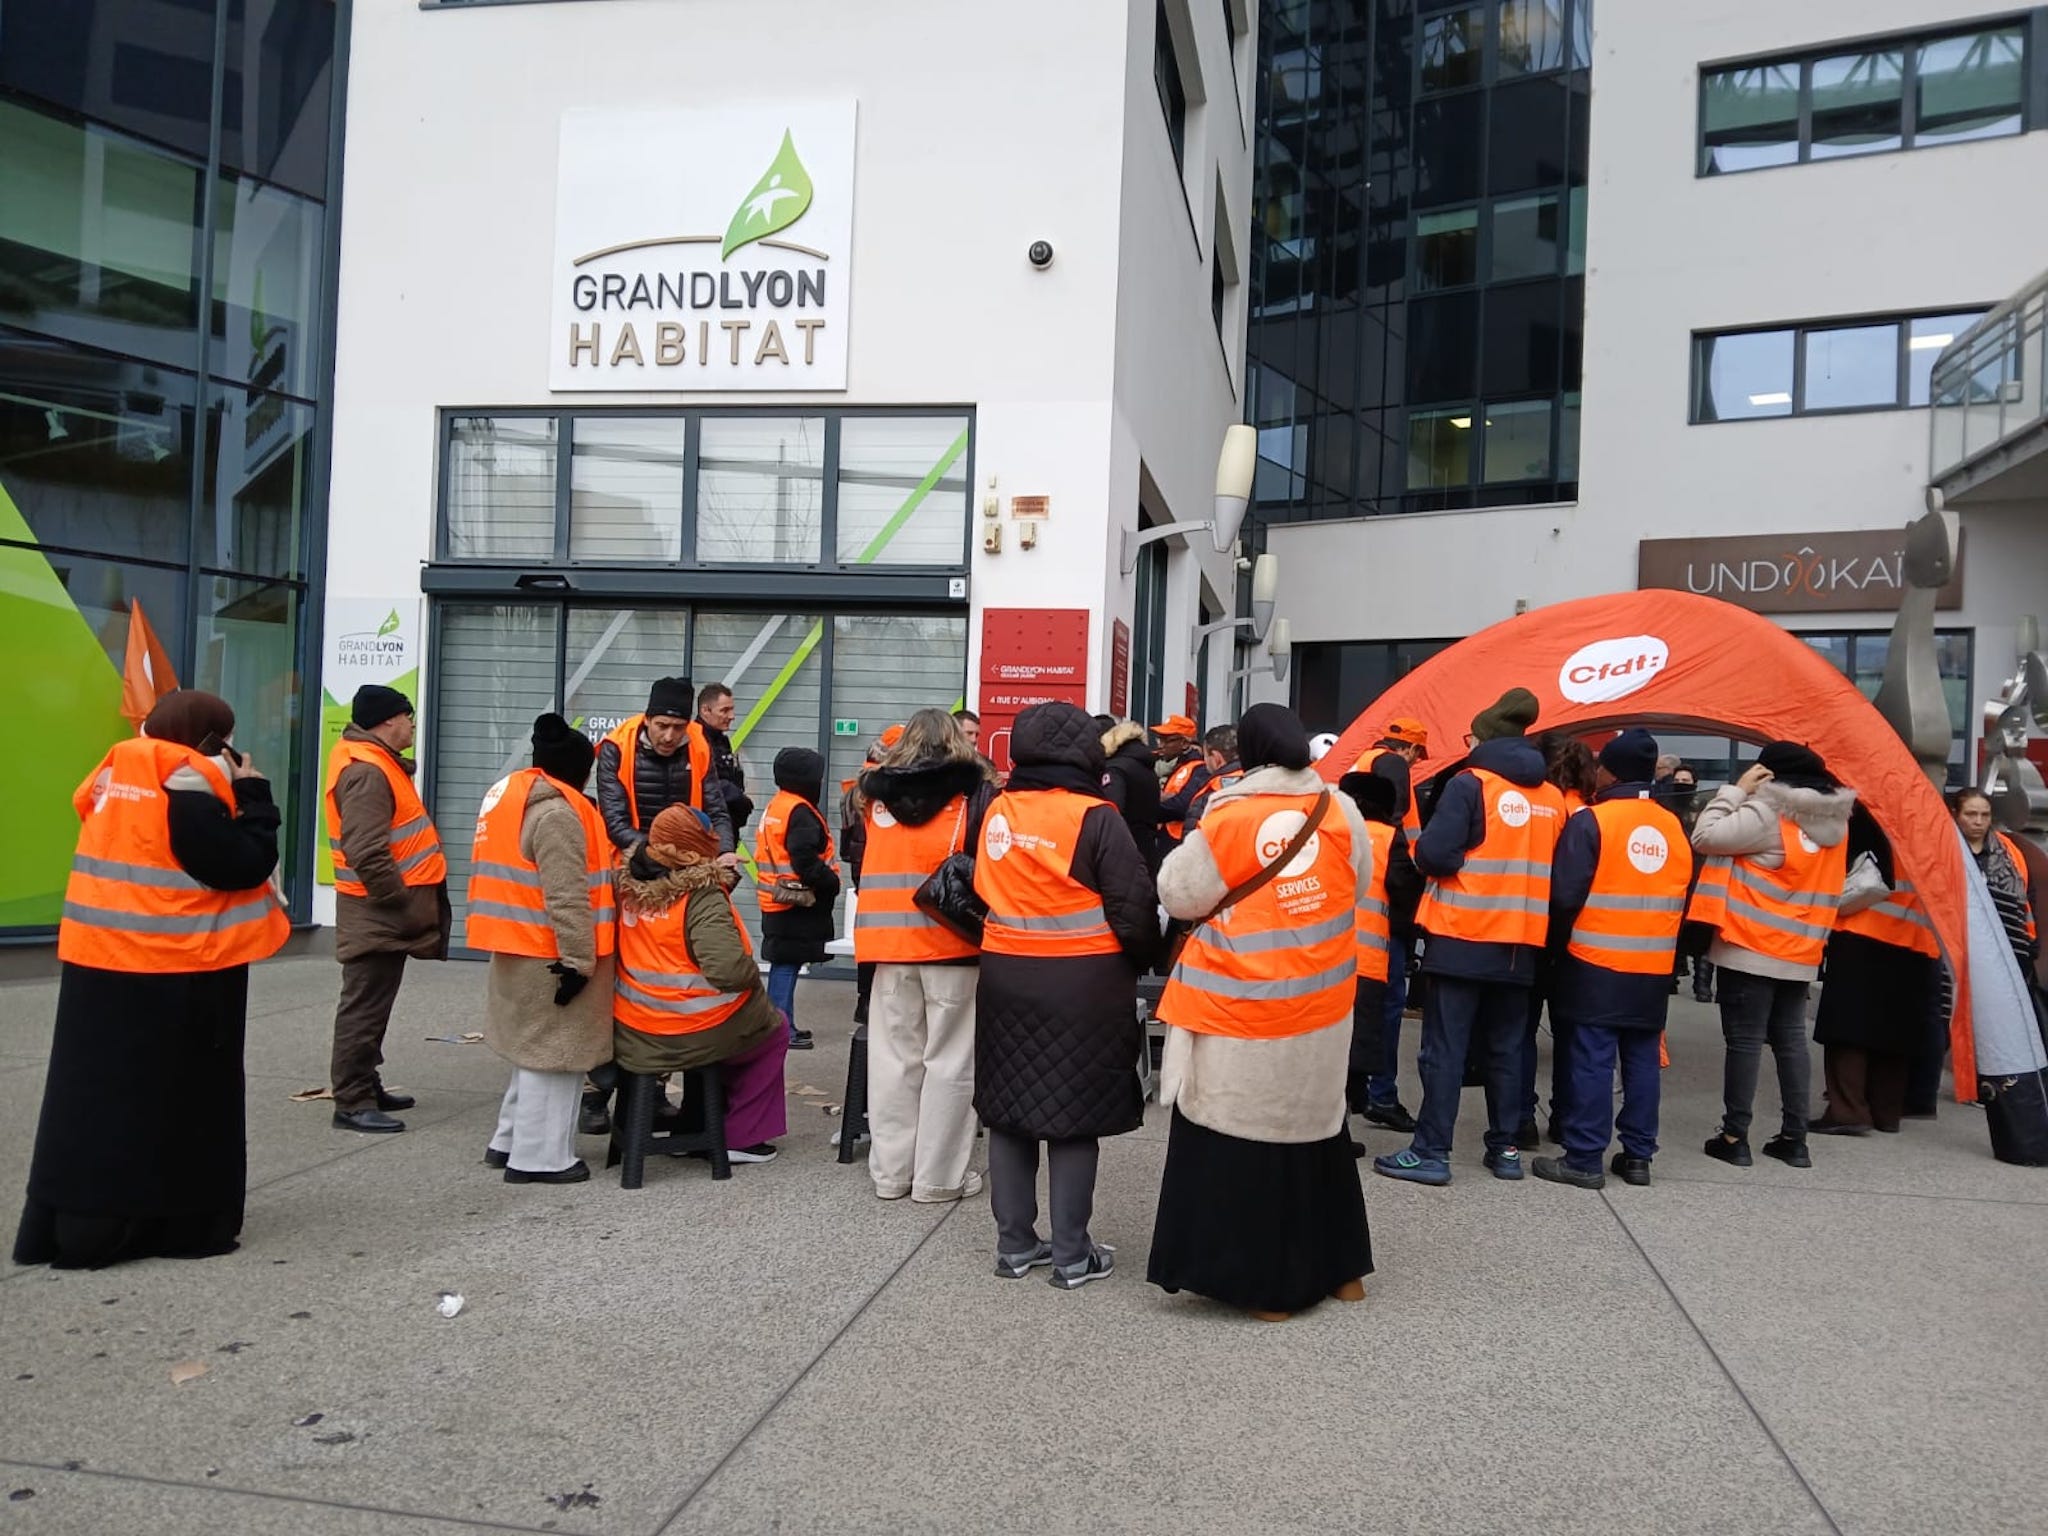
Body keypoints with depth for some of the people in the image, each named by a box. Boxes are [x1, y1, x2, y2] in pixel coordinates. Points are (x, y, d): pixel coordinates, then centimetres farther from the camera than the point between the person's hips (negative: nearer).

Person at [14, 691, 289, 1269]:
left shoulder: (116, 776, 10)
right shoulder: (188, 792, -16)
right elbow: (246, 865, -15)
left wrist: (234, 796, 9)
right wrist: (253, 794, -6)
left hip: (100, 964, 8)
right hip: (168, 973, -8)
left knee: (97, 1095, 13)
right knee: (173, 1102, 2)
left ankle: (65, 1226, 19)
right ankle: (181, 1226, 10)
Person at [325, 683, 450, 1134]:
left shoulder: (377, 762, 15)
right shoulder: (366, 772, -19)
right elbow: (367, 854, -27)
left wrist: (407, 903, 17)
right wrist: (402, 905, -21)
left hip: (388, 907, 11)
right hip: (379, 910, -11)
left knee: (373, 1004, 18)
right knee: (365, 1006, -6)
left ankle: (366, 1087, 28)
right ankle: (352, 1102, -1)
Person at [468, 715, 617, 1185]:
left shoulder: (509, 794, 13)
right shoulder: (557, 814, -19)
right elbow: (566, 897, -23)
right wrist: (579, 960, -21)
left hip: (521, 948, 10)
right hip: (548, 955, -10)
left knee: (534, 1046, 21)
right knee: (551, 1051, -1)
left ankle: (510, 1140, 30)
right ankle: (538, 1157, 5)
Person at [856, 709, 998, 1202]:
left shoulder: (877, 793, 9)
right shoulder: (974, 793, -2)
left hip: (889, 939, 3)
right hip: (952, 940, -3)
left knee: (893, 1056, 10)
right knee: (949, 1059, 4)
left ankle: (890, 1171, 16)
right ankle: (937, 1176, 8)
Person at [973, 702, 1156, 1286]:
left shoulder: (996, 812, 2)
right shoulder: (1095, 817, -13)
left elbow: (982, 889, 14)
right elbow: (1133, 906, -11)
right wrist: (1140, 960, 4)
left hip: (1005, 976, 4)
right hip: (1082, 983, -4)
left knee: (1010, 1109, 12)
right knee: (1075, 1113, 5)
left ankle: (1015, 1243, 20)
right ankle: (1072, 1253, 11)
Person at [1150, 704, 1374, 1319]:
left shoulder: (1225, 819, -14)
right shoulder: (1340, 811, -3)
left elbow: (1180, 897, -6)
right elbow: (1359, 888, 10)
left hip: (1241, 1011, -5)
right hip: (1321, 1006, 5)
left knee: (1241, 1136, 6)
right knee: (1314, 1128, 20)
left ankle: (1264, 1283, 13)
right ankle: (1338, 1267, 32)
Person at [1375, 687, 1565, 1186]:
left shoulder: (1470, 784, -9)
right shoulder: (1552, 797, 7)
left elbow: (1434, 855, -16)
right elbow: (1552, 865, 12)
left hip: (1462, 937, -5)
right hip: (1520, 943, 5)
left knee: (1445, 1048, -2)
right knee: (1505, 1049, 15)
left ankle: (1431, 1153, -1)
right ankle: (1506, 1148, 20)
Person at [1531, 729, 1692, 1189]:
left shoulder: (1591, 821, -12)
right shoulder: (1674, 826, 8)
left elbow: (1566, 894, -13)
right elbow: (1683, 896, 14)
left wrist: (1563, 939, 4)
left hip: (1596, 964, -6)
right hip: (1654, 968, 6)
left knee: (1591, 1059, -3)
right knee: (1642, 1060, 11)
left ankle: (1584, 1158, 0)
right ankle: (1638, 1155, 18)